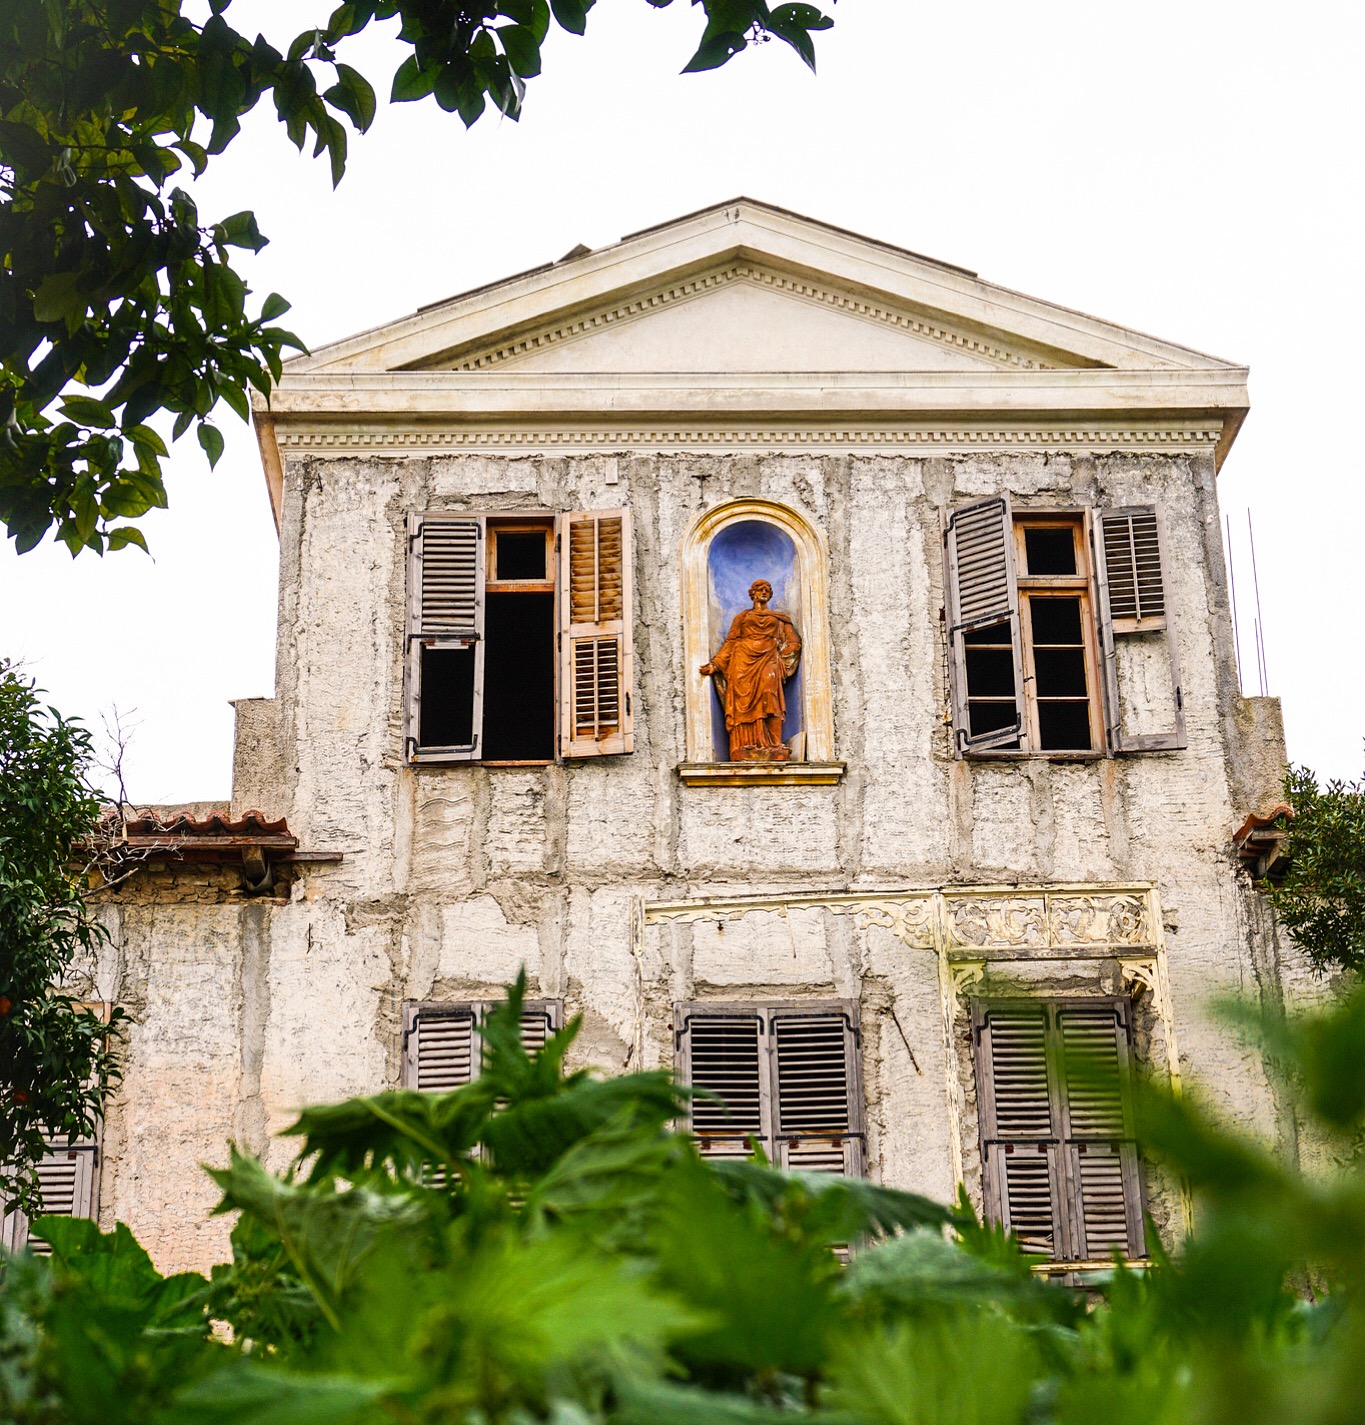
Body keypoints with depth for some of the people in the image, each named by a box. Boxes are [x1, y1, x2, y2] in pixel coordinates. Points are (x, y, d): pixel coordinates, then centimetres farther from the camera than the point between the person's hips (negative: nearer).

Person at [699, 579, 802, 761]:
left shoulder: (779, 617, 24)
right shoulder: (742, 617, 22)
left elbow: (793, 642, 17)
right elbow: (730, 643, 14)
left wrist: (781, 658, 1)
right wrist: (715, 664, 2)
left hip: (768, 661, 0)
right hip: (744, 660, 1)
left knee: (768, 697, -22)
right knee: (744, 703, -14)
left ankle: (773, 749, -28)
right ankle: (745, 750, -21)